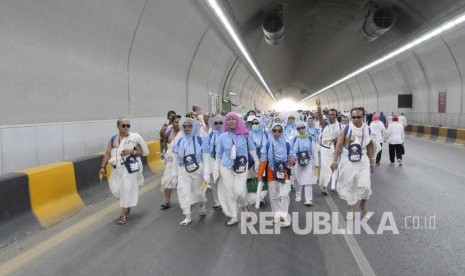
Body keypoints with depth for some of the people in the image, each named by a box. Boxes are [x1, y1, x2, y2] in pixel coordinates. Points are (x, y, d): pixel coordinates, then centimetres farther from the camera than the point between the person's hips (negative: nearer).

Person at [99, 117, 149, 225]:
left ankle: (123, 215, 6)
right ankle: (126, 207, 36)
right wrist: (103, 167, 0)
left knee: (127, 190, -3)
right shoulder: (113, 139, 6)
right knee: (116, 189, 10)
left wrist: (132, 152, -20)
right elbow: (107, 154, 7)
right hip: (117, 169, 5)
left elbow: (141, 152, -2)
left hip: (129, 168, -4)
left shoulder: (134, 138, -5)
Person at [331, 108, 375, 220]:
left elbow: (370, 146, 11)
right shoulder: (346, 129, -9)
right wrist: (335, 161, -11)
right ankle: (351, 208, 24)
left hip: (362, 160, 1)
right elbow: (339, 146, -8)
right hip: (348, 160, -1)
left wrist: (372, 160, 12)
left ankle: (363, 203, 22)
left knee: (365, 185, -8)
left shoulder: (367, 129, -1)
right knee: (349, 185, 6)